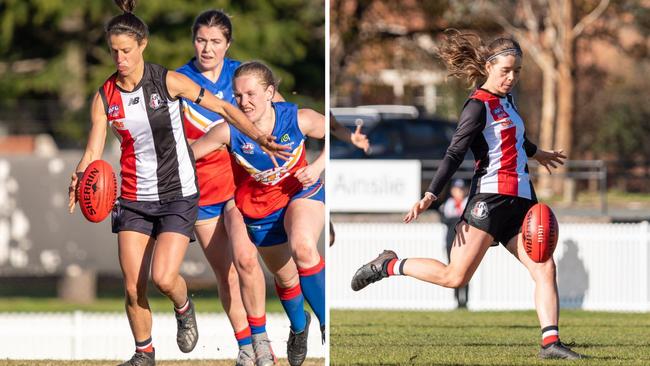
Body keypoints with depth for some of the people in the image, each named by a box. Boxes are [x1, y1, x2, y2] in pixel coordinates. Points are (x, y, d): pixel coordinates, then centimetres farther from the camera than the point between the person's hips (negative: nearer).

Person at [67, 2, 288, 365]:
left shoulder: (167, 81, -11)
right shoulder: (105, 97, -3)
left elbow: (224, 107, -5)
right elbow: (93, 152, -4)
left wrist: (258, 136, -17)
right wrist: (80, 178, -26)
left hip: (178, 195, -3)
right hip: (134, 198, 3)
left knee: (164, 277, -17)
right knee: (133, 287, -2)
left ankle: (184, 308, 18)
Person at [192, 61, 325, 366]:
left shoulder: (299, 119, -22)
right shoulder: (229, 131, -23)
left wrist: (318, 166, -18)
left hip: (302, 193, -2)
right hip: (260, 207, 2)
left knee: (303, 248, -35)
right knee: (285, 277, 18)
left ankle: (327, 324, -19)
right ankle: (298, 326, 53)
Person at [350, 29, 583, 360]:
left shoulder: (505, 99, 17)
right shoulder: (478, 106, -8)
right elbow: (455, 153, -14)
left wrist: (537, 154, 56)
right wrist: (430, 196, -23)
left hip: (520, 202, 8)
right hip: (490, 198, -8)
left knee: (544, 269, -7)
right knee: (455, 277, -10)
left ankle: (551, 343, -11)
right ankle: (390, 265, 9)